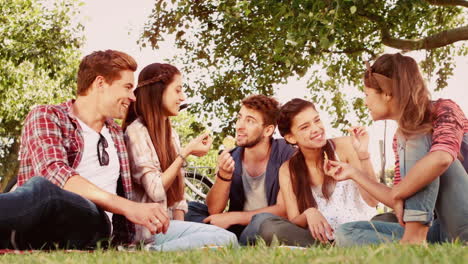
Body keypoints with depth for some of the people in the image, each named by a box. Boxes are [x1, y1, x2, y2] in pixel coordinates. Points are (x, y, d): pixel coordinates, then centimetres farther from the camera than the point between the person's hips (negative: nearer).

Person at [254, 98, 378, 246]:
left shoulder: (344, 146, -1)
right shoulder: (288, 171, 5)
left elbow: (372, 201, -8)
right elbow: (293, 221, 1)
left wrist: (363, 155, -19)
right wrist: (308, 214, -22)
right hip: (322, 239, 2)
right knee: (268, 225, -25)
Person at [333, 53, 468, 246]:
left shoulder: (443, 110, -7)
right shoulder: (401, 137, 14)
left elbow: (441, 158, -31)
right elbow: (399, 201, 12)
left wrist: (397, 193, -21)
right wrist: (355, 174, 14)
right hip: (442, 229, 7)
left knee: (416, 135, -18)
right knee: (345, 233, -3)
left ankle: (415, 238, -28)